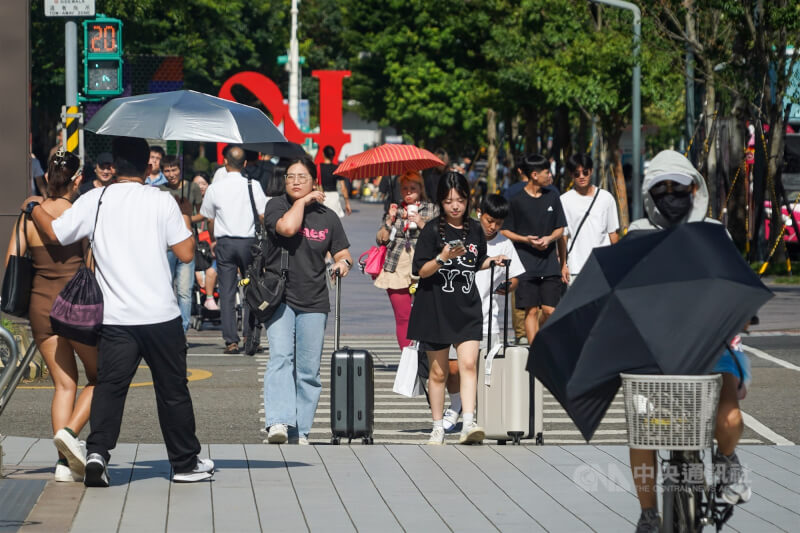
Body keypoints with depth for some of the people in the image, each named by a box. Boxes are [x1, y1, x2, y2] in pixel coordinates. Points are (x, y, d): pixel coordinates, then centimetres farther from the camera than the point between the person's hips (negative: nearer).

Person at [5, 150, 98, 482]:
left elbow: (10, 265, 1)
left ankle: (65, 462, 2)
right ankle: (70, 431, -11)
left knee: (64, 383, 10)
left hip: (41, 305, 4)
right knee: (99, 377, 12)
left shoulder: (29, 216, 1)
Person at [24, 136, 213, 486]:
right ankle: (185, 463, 19)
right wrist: (187, 227, 18)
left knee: (109, 385, 2)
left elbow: (53, 233, 4)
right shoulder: (162, 201, -3)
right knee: (172, 390, 10)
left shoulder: (95, 201, 0)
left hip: (115, 318, 1)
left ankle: (97, 451, -19)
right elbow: (186, 253, -2)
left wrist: (32, 207, 22)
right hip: (160, 314, -1)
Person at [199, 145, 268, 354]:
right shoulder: (253, 186, -4)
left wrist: (213, 240, 23)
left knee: (227, 292, 2)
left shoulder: (214, 188, -1)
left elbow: (209, 220, 7)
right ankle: (250, 334, 9)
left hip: (224, 243, 0)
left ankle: (231, 340, -1)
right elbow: (263, 217, -3)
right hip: (249, 241, 0)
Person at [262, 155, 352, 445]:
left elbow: (343, 253, 13)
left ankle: (299, 431, 8)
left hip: (313, 302, 3)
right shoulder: (276, 206, 1)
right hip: (279, 297, -3)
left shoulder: (327, 217, 10)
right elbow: (287, 227, -19)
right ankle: (279, 421, -30)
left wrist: (344, 262, -10)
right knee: (281, 357, -20)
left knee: (308, 370, 2)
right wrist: (303, 202, -5)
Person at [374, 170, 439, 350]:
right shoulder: (394, 210, 17)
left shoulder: (432, 210, 10)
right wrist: (390, 220, 0)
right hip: (398, 269, 3)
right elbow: (381, 239, 12)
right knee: (402, 317, -1)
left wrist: (421, 223, -8)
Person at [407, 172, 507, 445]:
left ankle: (468, 424, -22)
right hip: (435, 309, -2)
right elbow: (420, 271, -8)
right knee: (438, 371, 7)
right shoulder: (432, 230, -5)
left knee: (468, 364, -15)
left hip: (467, 310, 2)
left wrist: (493, 261, 2)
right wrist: (442, 258, -23)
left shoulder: (474, 230, 7)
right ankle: (437, 428, 18)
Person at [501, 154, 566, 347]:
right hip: (525, 263, -3)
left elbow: (560, 229, 15)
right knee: (531, 310, -5)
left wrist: (549, 238, -6)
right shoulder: (516, 199, -3)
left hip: (549, 262, 3)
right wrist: (526, 239, -14)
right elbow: (504, 231, 1)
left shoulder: (552, 196, 10)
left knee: (550, 310, -2)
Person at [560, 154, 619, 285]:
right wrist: (563, 265, -2)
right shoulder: (565, 201, 2)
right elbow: (562, 236, 3)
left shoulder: (606, 198, 6)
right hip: (576, 268, -1)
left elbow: (613, 232, 10)